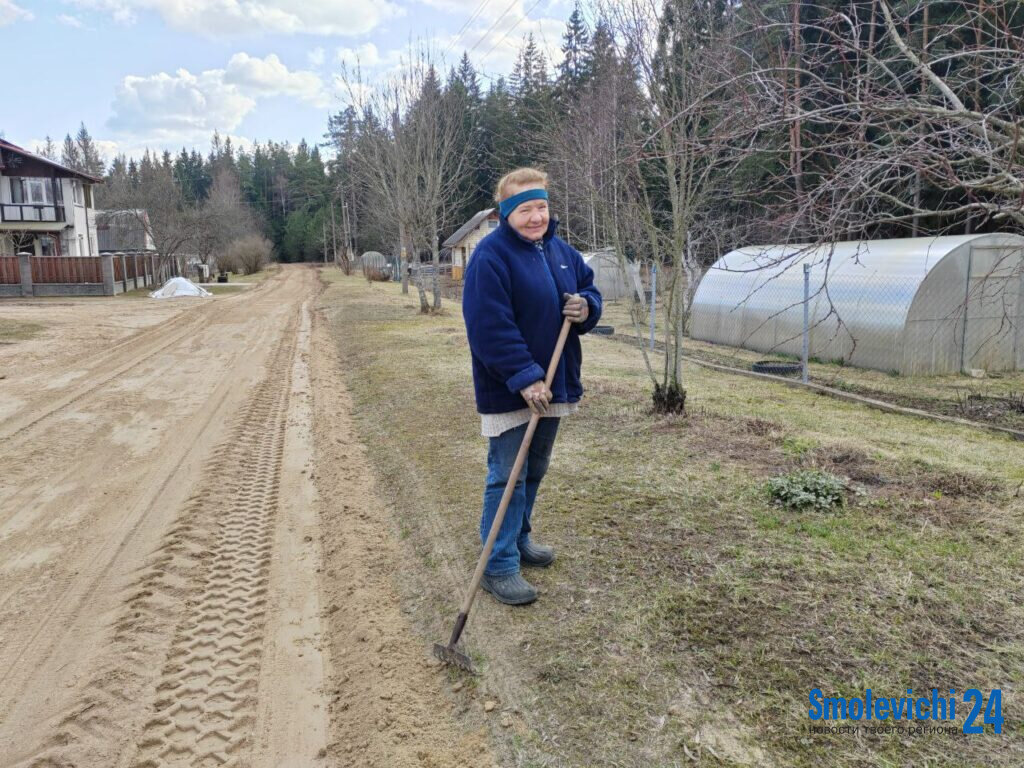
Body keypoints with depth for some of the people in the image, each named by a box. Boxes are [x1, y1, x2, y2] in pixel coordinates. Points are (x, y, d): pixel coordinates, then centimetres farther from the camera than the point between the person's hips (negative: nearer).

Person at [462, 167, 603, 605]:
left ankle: (519, 539, 38)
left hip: (551, 384, 8)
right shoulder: (490, 256, -16)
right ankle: (499, 566, 9)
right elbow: (490, 328, -24)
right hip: (508, 390, -8)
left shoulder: (560, 251, 9)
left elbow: (589, 289, 17)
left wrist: (586, 306, -8)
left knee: (534, 471, 19)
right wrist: (525, 378, -27)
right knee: (507, 477, -3)